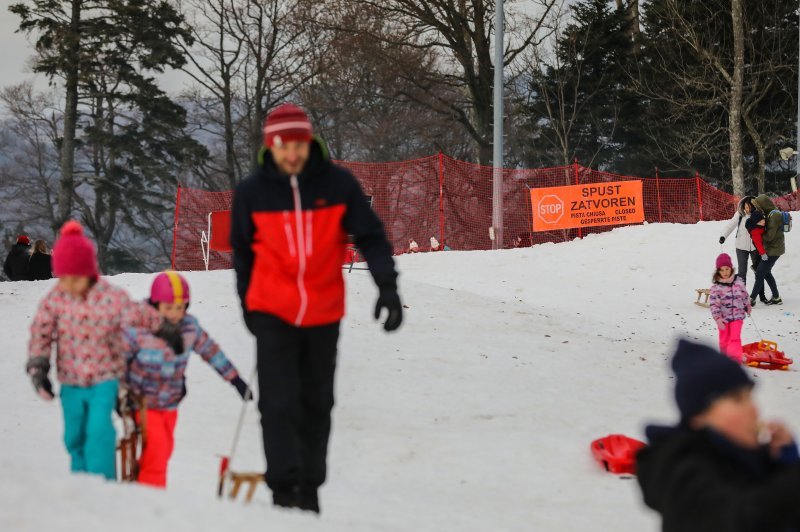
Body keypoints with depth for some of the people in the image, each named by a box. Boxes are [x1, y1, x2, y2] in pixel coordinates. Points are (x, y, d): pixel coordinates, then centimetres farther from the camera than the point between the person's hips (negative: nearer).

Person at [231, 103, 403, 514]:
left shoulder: (338, 184, -6)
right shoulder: (251, 193, -4)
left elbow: (370, 237, -2)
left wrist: (387, 287, -14)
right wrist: (247, 305, 16)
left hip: (324, 314, 1)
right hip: (273, 313, -1)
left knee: (316, 405, 12)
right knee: (279, 403, -12)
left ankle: (309, 490, 23)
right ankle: (284, 491, -12)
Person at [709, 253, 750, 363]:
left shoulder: (739, 281, -3)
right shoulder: (716, 287, -11)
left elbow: (745, 295, 13)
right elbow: (714, 304, -15)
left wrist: (747, 307, 25)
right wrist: (717, 318, -26)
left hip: (737, 316, 0)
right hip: (723, 318, 0)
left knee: (735, 338, -11)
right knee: (724, 340, 12)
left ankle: (736, 359, -11)